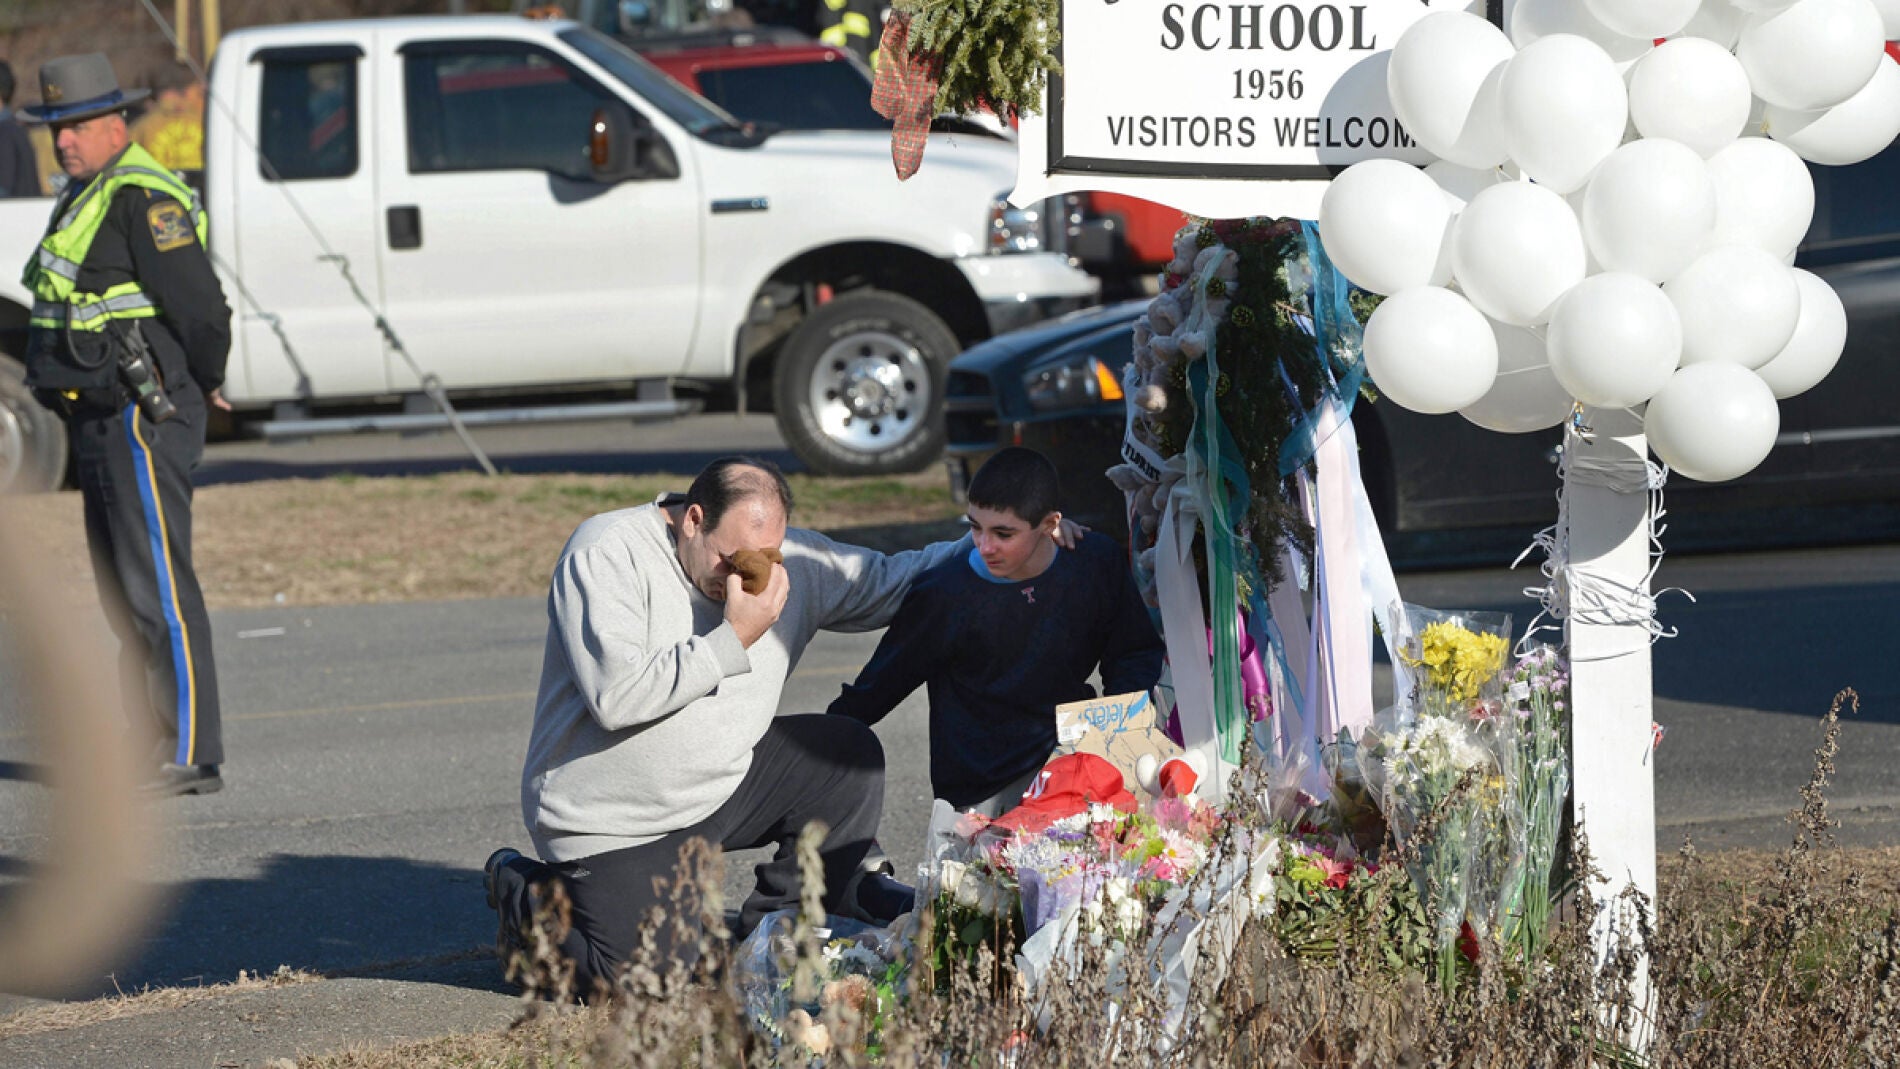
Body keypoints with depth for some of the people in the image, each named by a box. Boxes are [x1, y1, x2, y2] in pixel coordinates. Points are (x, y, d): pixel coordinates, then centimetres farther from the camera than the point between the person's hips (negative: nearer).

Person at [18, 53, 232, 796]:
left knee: (158, 589, -11)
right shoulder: (85, 198, 17)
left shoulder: (141, 199, -15)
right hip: (100, 423, 11)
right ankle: (149, 744, 19)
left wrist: (204, 384, -4)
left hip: (143, 420, -11)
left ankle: (190, 758, -12)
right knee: (122, 592, 13)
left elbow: (201, 308, -20)